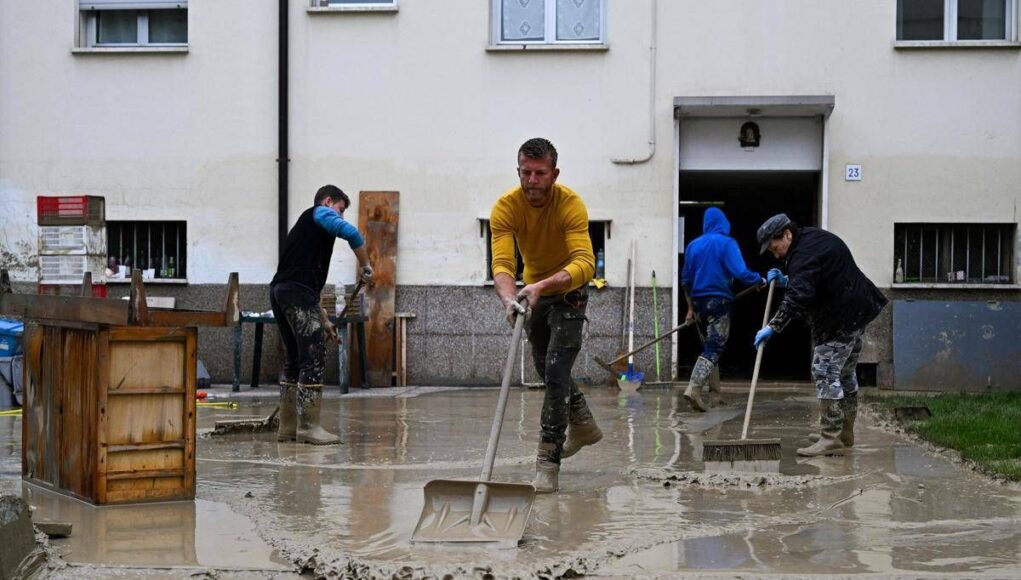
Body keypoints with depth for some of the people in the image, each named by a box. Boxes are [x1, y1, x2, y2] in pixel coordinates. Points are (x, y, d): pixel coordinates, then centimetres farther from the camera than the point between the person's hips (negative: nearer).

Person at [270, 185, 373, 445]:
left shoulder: (304, 225, 32)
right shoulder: (320, 213, 7)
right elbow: (350, 233, -15)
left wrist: (324, 320, 32)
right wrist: (365, 264, 0)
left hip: (279, 291, 10)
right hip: (297, 292, -9)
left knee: (294, 360, 15)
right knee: (313, 358, -7)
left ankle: (288, 427, 17)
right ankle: (308, 427, -8)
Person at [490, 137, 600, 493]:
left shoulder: (571, 204, -30)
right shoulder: (505, 207, -22)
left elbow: (584, 263, -42)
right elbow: (502, 262, -32)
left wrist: (543, 286, -58)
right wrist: (508, 297, -54)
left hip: (568, 293, -5)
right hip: (533, 293, 5)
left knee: (556, 372, -17)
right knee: (545, 367, 20)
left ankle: (548, 464, -13)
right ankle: (583, 425, 45)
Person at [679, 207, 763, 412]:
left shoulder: (693, 245, 9)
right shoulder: (727, 243, -7)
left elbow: (686, 280, 13)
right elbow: (740, 272, -18)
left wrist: (690, 308, 21)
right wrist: (759, 279, 1)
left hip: (699, 302, 5)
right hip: (719, 302, -5)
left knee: (709, 345, 18)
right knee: (714, 349, -6)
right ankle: (694, 389, -21)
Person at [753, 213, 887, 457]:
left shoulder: (806, 252, -22)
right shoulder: (811, 241, 12)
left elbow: (798, 297, -35)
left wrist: (773, 326, -39)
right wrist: (786, 279, 11)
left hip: (842, 317, -11)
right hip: (854, 312, 11)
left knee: (825, 371, -12)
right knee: (844, 371, 19)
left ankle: (832, 440, -13)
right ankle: (844, 433, 31)